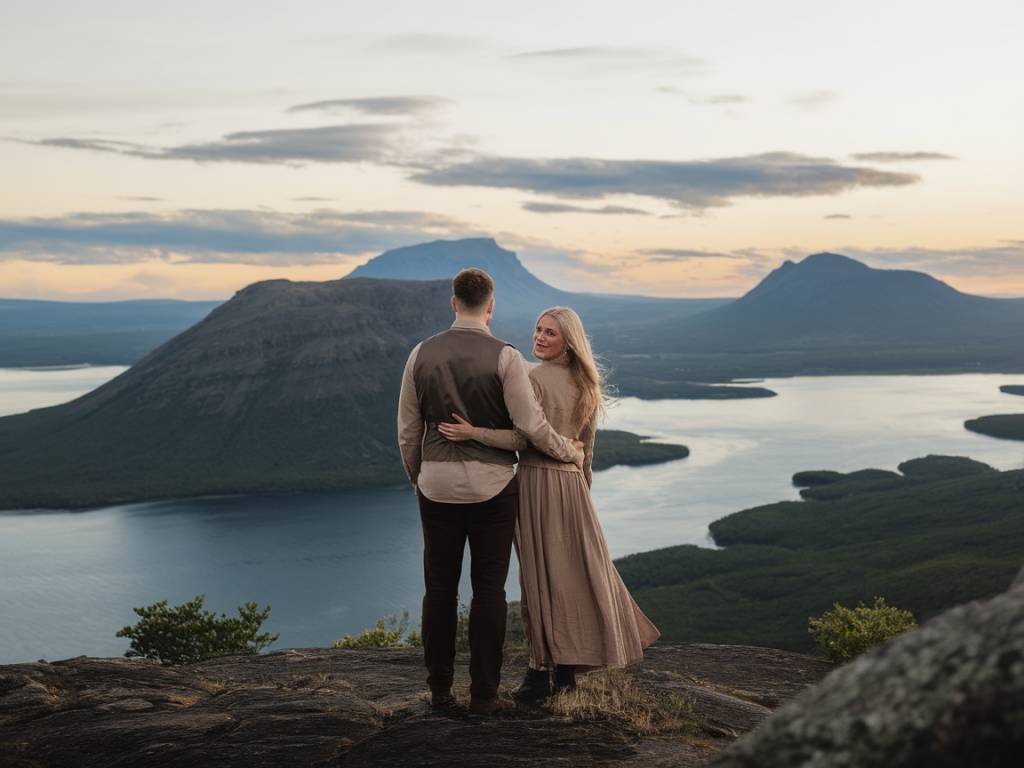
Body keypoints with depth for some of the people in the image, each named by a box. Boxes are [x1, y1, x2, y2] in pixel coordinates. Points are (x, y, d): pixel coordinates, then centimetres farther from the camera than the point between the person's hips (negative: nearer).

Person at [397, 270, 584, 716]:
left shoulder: (422, 354, 1)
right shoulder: (505, 357, -9)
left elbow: (408, 429, 6)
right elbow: (531, 425, -10)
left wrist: (416, 478, 20)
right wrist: (570, 452, 8)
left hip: (437, 483, 3)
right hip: (492, 485, -2)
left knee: (439, 588, 10)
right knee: (488, 590, 5)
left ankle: (439, 688, 17)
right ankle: (483, 694, 8)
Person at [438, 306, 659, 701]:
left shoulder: (533, 377, -11)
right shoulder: (585, 384, 10)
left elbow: (522, 439, -19)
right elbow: (586, 452, 13)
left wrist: (473, 433, -21)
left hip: (536, 483, -6)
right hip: (573, 486, 6)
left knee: (540, 576, -1)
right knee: (577, 571, 12)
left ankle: (541, 671, 4)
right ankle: (567, 668, 18)